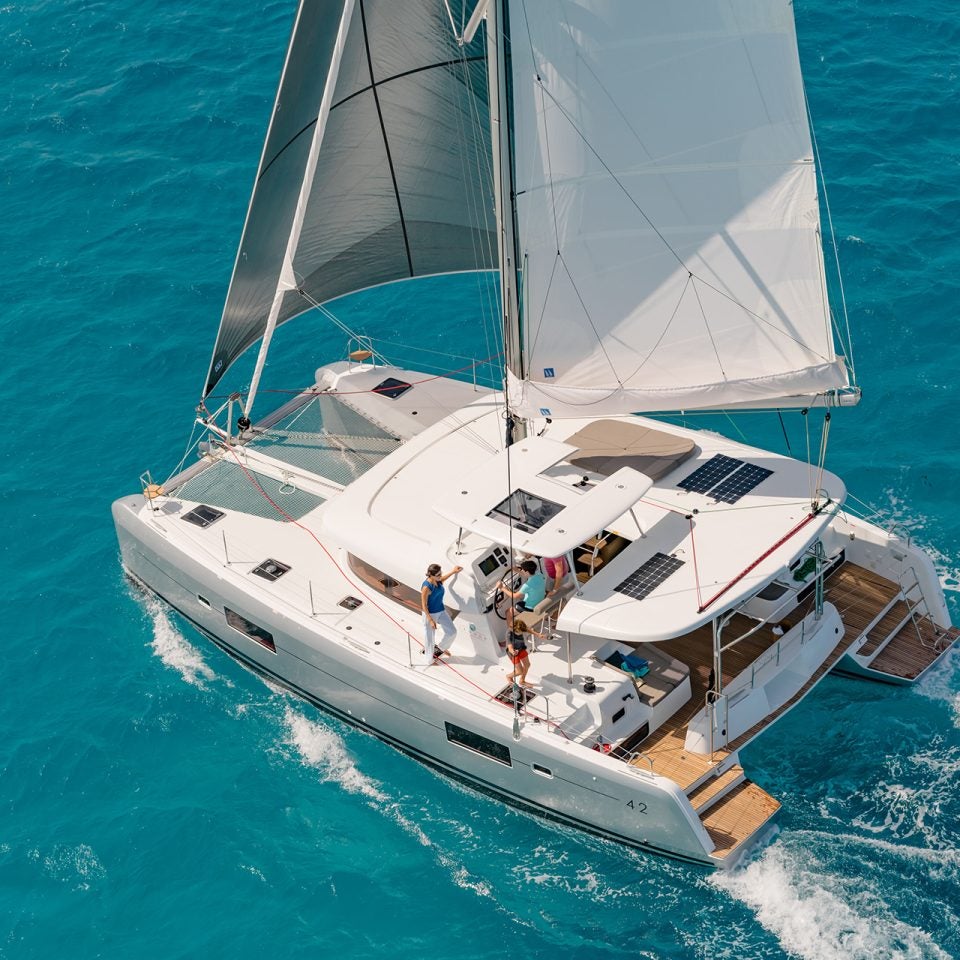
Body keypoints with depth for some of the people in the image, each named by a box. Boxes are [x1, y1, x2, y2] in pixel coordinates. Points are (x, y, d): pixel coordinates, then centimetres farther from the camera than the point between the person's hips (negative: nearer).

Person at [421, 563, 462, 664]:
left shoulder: (438, 581, -6)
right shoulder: (426, 587, -29)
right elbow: (424, 605, -23)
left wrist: (453, 572, 29)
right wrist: (430, 620, -26)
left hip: (441, 611, 8)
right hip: (430, 614, -8)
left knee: (452, 632, 10)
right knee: (429, 636, 8)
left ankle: (441, 648, 37)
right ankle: (429, 660, 27)